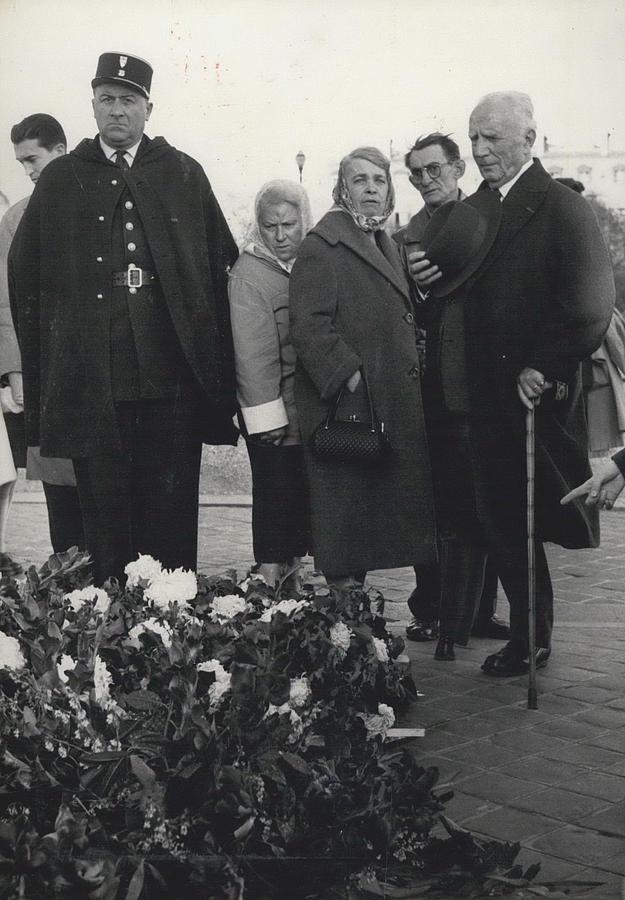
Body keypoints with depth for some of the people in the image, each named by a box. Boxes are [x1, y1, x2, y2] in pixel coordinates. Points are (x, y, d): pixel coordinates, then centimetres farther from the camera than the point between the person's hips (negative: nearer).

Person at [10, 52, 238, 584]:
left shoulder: (184, 174, 11)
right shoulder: (61, 180, 11)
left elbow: (223, 263, 9)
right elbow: (24, 272, 10)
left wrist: (216, 356, 3)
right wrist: (37, 361, 4)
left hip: (173, 375, 0)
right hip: (91, 376, 0)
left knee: (172, 511, 5)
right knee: (106, 515, 4)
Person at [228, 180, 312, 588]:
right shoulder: (249, 272, -9)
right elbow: (252, 352, -13)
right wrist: (268, 415, -17)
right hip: (275, 413, -5)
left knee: (303, 501, 10)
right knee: (276, 498, -2)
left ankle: (292, 572, 21)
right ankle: (272, 584, 6)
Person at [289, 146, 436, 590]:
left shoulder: (389, 247, 21)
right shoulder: (322, 247, -7)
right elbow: (310, 326, -16)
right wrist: (349, 377, -22)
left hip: (396, 407, 9)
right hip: (347, 405, -9)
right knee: (345, 502, -5)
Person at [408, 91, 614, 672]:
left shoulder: (562, 208, -7)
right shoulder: (465, 212, 15)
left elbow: (590, 307, -15)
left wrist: (542, 369, -19)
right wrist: (424, 280, -3)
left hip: (516, 397, -6)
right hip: (456, 394, 7)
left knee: (510, 521, 3)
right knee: (459, 518, 12)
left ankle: (530, 642, 19)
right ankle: (449, 630, 26)